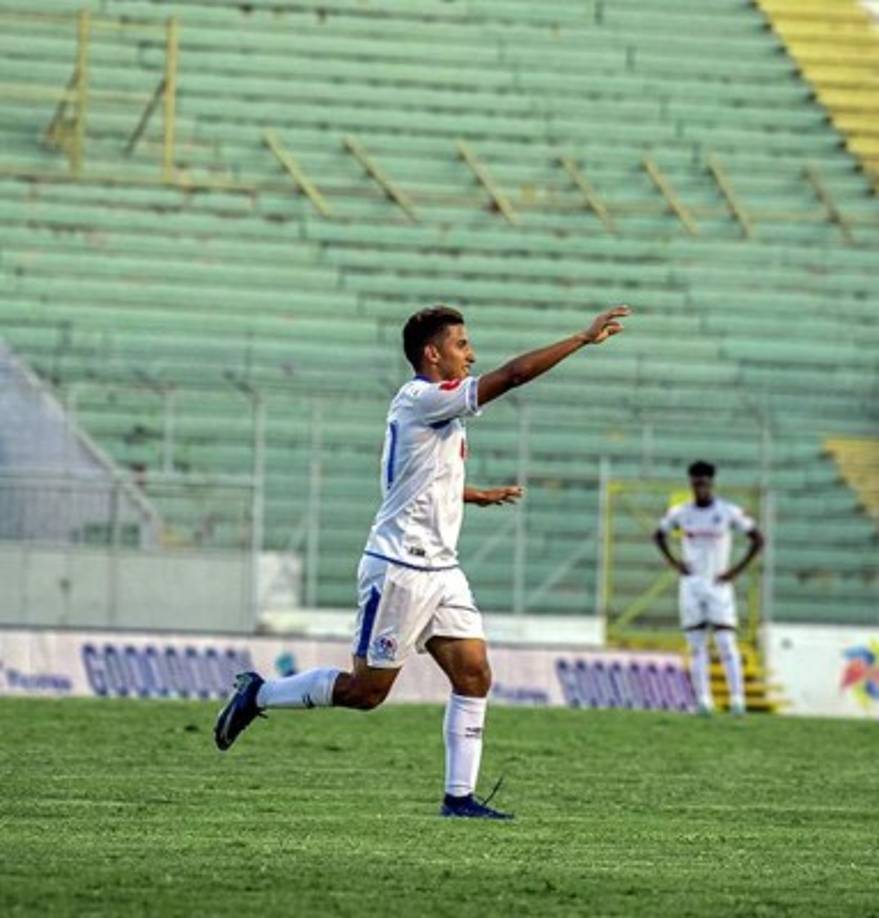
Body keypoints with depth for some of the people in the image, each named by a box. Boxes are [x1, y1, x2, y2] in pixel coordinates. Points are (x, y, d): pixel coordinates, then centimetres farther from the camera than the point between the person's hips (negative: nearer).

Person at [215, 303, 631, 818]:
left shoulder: (438, 407, 14)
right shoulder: (421, 399, -16)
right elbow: (511, 376, -24)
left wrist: (478, 496, 30)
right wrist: (585, 339, -22)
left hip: (440, 568, 9)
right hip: (400, 568, -9)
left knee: (474, 675, -1)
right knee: (367, 689, -3)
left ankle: (460, 796, 0)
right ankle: (258, 695, 14)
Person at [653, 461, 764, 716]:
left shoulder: (729, 512, -5)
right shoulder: (680, 512, 4)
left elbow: (757, 539, 1)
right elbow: (659, 535, 21)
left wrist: (737, 570, -6)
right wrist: (673, 562, 7)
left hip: (718, 585, -3)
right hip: (691, 585, 3)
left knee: (726, 644, -10)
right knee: (696, 645, 1)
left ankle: (737, 699, -11)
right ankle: (703, 700, 1)